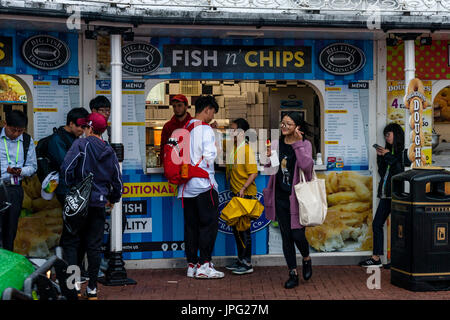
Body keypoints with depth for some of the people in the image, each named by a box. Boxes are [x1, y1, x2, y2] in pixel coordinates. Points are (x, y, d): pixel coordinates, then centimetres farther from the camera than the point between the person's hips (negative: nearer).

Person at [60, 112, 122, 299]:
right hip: (99, 204, 4)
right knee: (94, 246, 8)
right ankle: (92, 288, 12)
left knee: (71, 243, 3)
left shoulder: (81, 144, -6)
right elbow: (117, 179, 14)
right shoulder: (109, 151, 9)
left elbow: (67, 168, -18)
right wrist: (113, 199, 28)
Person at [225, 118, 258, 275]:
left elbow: (254, 173, -19)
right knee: (236, 227, 14)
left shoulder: (246, 149, -15)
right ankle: (241, 259, 25)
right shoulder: (233, 148, 10)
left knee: (243, 228, -4)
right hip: (236, 193, 9)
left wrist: (243, 189, -25)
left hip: (245, 194, -9)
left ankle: (247, 264, 3)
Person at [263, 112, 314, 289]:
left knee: (297, 234, -5)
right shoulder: (276, 144, 7)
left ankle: (306, 259, 28)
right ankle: (293, 273, 16)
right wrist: (269, 158, -6)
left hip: (297, 197, -4)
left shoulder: (304, 144, -4)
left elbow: (306, 165, -22)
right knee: (286, 236, 6)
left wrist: (297, 143, -23)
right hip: (280, 197, 4)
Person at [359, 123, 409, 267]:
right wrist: (380, 157, 5)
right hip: (385, 194, 8)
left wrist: (388, 156, -10)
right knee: (377, 224, 6)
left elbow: (401, 172, -14)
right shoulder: (388, 150, 18)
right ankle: (376, 258, 11)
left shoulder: (405, 152, -4)